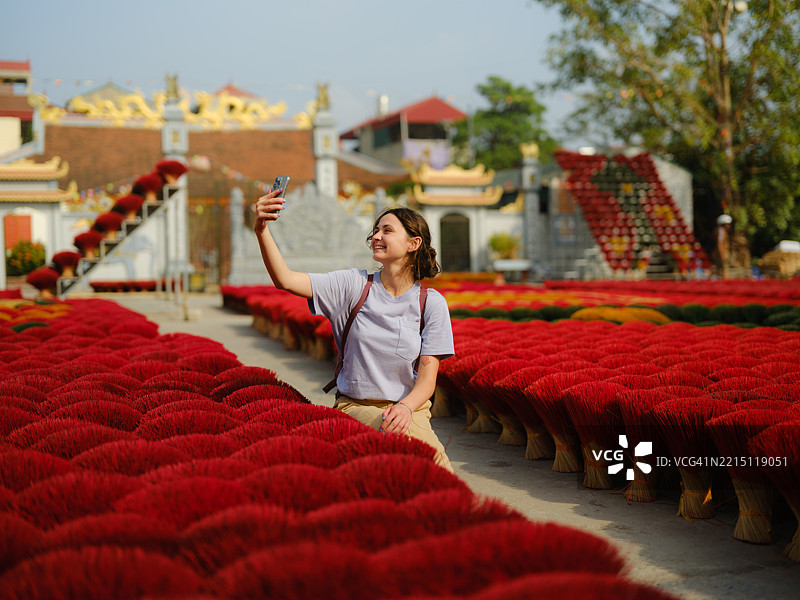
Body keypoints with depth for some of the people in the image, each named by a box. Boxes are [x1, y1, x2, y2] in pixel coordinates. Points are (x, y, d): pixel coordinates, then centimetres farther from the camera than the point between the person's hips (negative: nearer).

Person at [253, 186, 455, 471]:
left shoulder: (431, 303, 2)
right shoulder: (354, 285, 1)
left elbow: (427, 377, -4)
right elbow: (286, 280, -10)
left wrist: (406, 406, -25)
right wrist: (262, 231, -24)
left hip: (410, 408, 1)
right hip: (355, 407, -1)